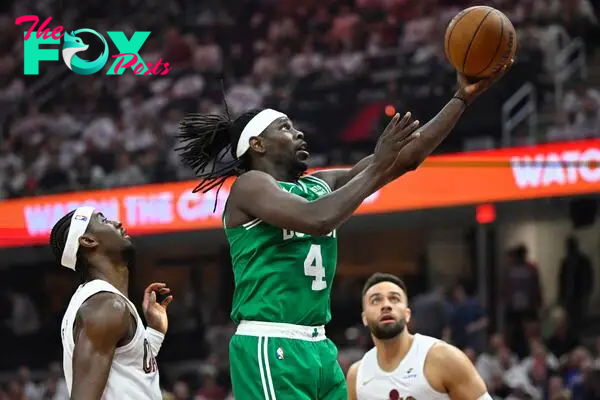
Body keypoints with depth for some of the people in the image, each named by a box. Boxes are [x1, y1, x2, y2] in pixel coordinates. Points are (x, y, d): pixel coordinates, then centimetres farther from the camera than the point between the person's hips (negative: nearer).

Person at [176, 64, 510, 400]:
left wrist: (463, 98, 7)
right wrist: (376, 167, -16)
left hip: (319, 347, 9)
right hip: (270, 348, -9)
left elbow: (406, 158, 12)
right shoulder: (249, 185, -7)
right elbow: (317, 219, -25)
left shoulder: (323, 184, 15)